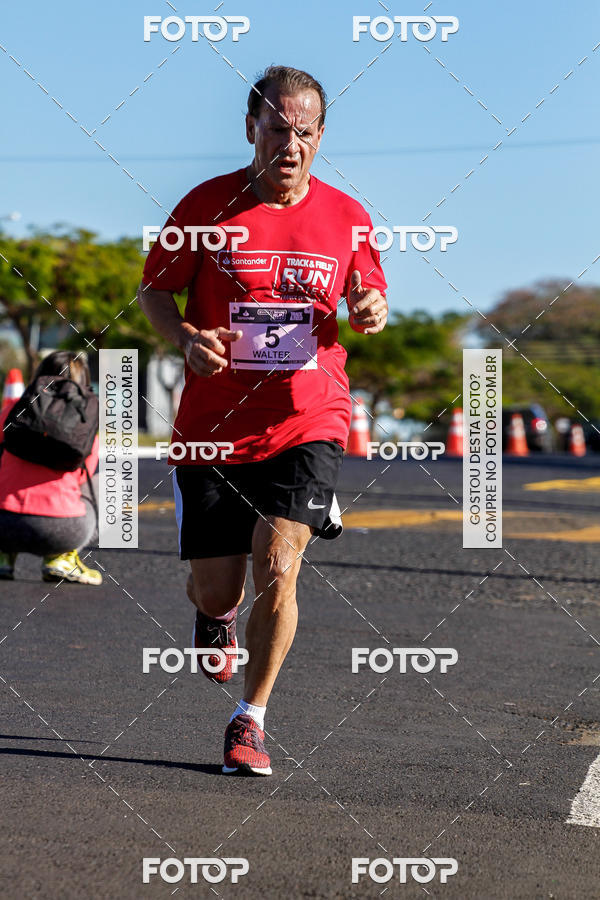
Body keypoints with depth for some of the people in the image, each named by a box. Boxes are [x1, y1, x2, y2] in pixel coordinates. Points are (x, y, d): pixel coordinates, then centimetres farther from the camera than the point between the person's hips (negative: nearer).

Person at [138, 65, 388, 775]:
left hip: (307, 423, 0)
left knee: (276, 570, -16)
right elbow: (154, 291, 5)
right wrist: (188, 339, -15)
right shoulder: (208, 204, -3)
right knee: (216, 592, 4)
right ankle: (216, 613, 44)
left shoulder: (345, 216, 3)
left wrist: (372, 310, -8)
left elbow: (367, 299, 17)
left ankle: (250, 719, 3)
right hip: (213, 427, 0)